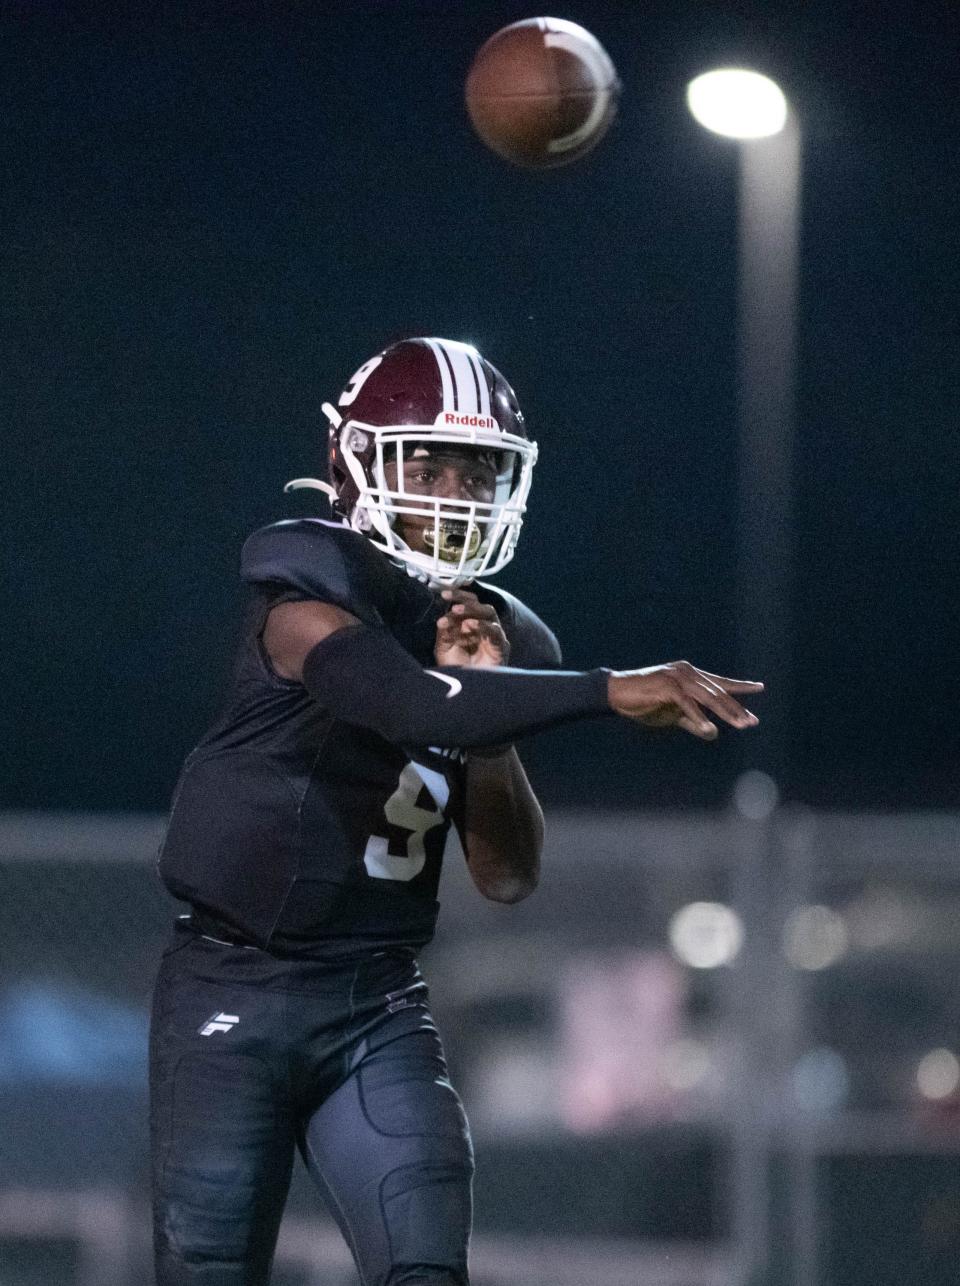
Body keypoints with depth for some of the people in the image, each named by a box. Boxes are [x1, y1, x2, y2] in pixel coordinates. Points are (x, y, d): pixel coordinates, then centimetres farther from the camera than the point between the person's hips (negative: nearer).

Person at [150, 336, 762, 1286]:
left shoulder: (494, 640, 7)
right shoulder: (305, 584, -12)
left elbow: (508, 878, 5)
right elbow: (407, 704, -33)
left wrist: (484, 696, -7)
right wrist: (611, 693, -39)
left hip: (377, 1002, 5)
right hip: (233, 991, -5)